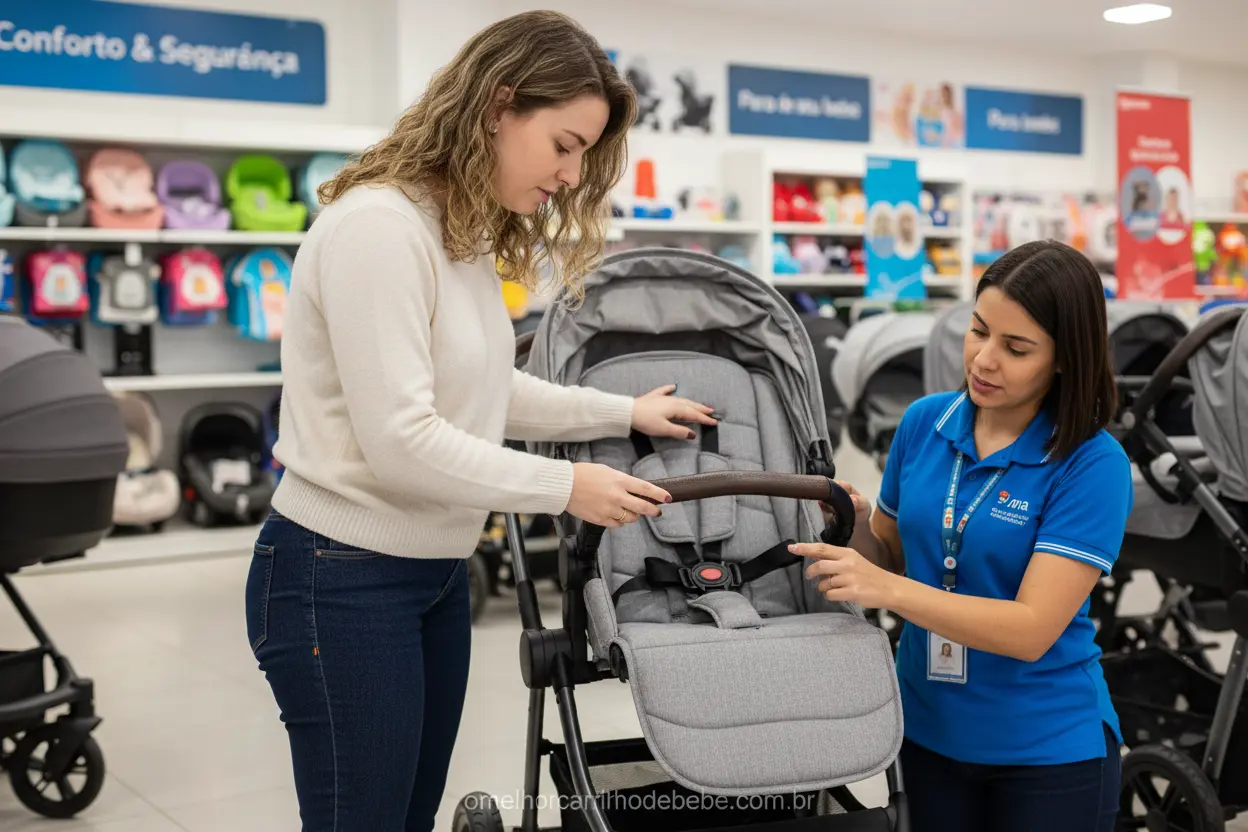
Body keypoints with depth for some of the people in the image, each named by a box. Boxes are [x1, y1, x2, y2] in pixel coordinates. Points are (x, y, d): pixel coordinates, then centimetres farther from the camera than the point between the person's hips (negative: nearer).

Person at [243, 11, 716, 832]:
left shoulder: (466, 235, 9)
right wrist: (565, 487, -16)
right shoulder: (377, 225, -21)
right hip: (342, 581, -9)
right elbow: (400, 443, -24)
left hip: (435, 573, 9)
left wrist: (624, 413, 13)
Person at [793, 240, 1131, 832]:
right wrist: (855, 526, -14)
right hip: (928, 732, 4)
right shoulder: (923, 422, -4)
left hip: (1049, 747, -4)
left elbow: (1032, 631, -23)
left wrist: (887, 589, -31)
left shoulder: (1092, 465, -18)